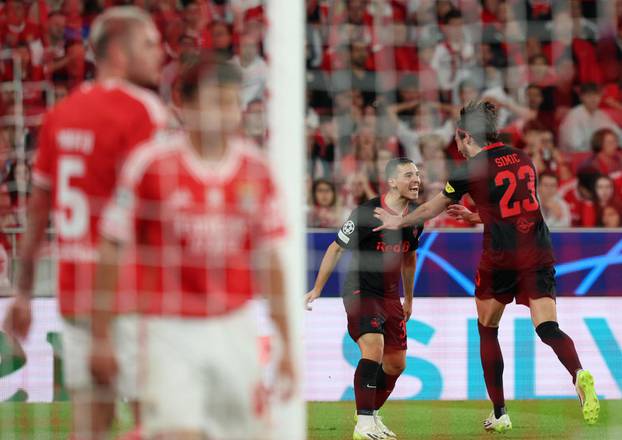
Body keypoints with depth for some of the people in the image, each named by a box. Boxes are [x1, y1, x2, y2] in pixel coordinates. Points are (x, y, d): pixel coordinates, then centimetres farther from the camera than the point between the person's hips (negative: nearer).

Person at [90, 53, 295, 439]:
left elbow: (269, 260, 11)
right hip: (169, 330, -4)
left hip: (235, 330, 4)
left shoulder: (255, 168, 3)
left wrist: (287, 344, 10)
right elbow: (112, 251, -3)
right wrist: (101, 338, -4)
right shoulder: (151, 164, -8)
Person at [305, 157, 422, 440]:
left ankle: (372, 414, 31)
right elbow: (336, 249, -7)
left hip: (390, 296, 7)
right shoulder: (367, 213, -17)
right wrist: (317, 289, -4)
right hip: (360, 292, -7)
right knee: (374, 348, -26)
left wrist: (408, 298, 27)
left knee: (396, 364, 8)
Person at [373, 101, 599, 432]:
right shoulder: (522, 159, 14)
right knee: (547, 327, -6)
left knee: (487, 330, 15)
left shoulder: (471, 170, -2)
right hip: (539, 253, 4)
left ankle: (499, 414, 15)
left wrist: (398, 222, 31)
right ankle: (579, 374, -39)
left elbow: (433, 208, 14)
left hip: (500, 257, -4)